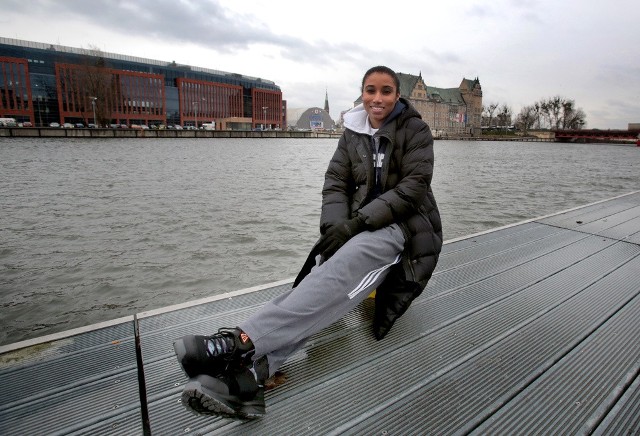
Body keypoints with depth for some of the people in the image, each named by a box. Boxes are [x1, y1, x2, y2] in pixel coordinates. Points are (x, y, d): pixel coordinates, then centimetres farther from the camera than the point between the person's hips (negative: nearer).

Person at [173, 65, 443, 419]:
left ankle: (241, 341, -45)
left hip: (405, 227, -4)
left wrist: (357, 223, -22)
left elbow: (412, 187, -11)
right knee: (322, 273, -28)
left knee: (340, 268, -35)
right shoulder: (352, 132, 12)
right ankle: (249, 372, -44)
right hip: (362, 226, 4)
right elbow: (336, 183, 4)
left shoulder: (415, 130, 0)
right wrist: (336, 226, -16)